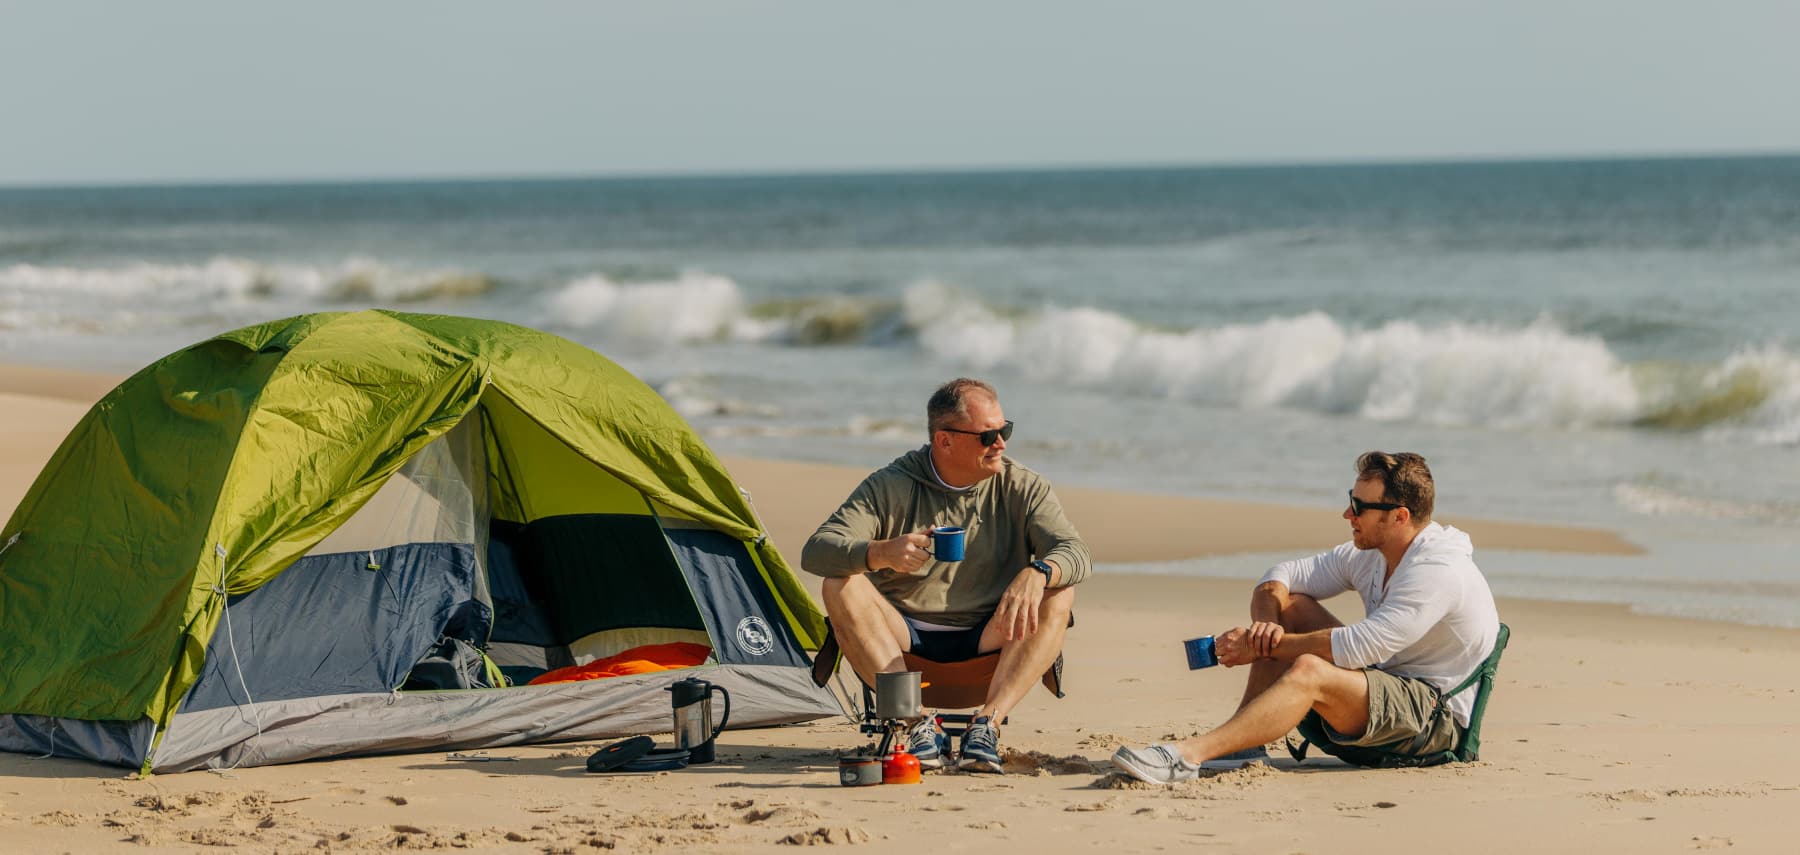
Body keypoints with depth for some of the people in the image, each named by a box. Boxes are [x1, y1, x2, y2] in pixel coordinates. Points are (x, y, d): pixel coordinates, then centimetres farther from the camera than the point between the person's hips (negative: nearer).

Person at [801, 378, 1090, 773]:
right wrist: (881, 553, -37)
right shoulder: (891, 487, -5)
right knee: (841, 586, -26)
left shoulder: (1023, 488, 0)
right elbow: (816, 551, -15)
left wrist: (1036, 573, -39)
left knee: (1058, 596, -24)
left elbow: (1074, 552, -13)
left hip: (987, 642, 1)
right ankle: (919, 722, -33)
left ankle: (988, 723, -33)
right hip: (906, 641, 0)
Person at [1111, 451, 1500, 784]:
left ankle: (1187, 755, -44)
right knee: (1289, 605, 1)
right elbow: (1279, 577, 9)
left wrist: (1263, 648, -23)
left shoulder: (1439, 572, -23)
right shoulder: (1369, 553, 6)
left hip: (1438, 717, -9)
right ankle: (1242, 746, -10)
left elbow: (1361, 647, -29)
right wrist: (1264, 626, -14)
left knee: (1309, 671, -34)